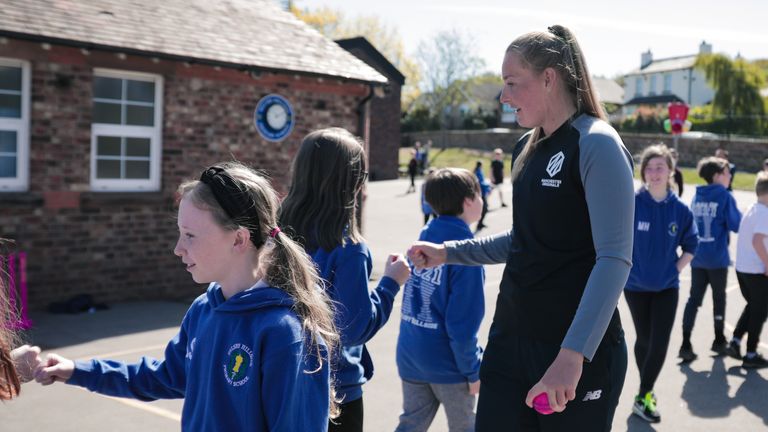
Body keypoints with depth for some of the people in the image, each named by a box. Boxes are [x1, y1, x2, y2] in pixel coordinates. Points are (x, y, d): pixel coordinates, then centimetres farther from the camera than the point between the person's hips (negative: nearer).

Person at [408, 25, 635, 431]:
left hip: (578, 351, -7)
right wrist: (447, 252, 13)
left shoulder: (596, 145, -14)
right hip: (510, 338, 7)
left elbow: (615, 259, -21)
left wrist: (572, 354, -29)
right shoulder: (526, 149, 10)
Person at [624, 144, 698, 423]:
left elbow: (690, 245, 8)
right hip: (635, 285, -1)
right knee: (644, 340, 11)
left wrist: (676, 268, -3)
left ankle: (643, 397, 8)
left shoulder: (680, 209, -6)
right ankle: (647, 391, 32)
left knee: (660, 344, -6)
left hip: (667, 286, 1)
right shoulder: (631, 203, -13)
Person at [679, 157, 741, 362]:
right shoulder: (725, 196, -11)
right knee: (719, 298, 13)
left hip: (697, 257, 4)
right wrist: (739, 216, 6)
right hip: (717, 258, -4)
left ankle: (686, 345, -2)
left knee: (694, 299, 5)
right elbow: (736, 225, -12)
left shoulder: (697, 196, 7)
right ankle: (719, 340, 27)